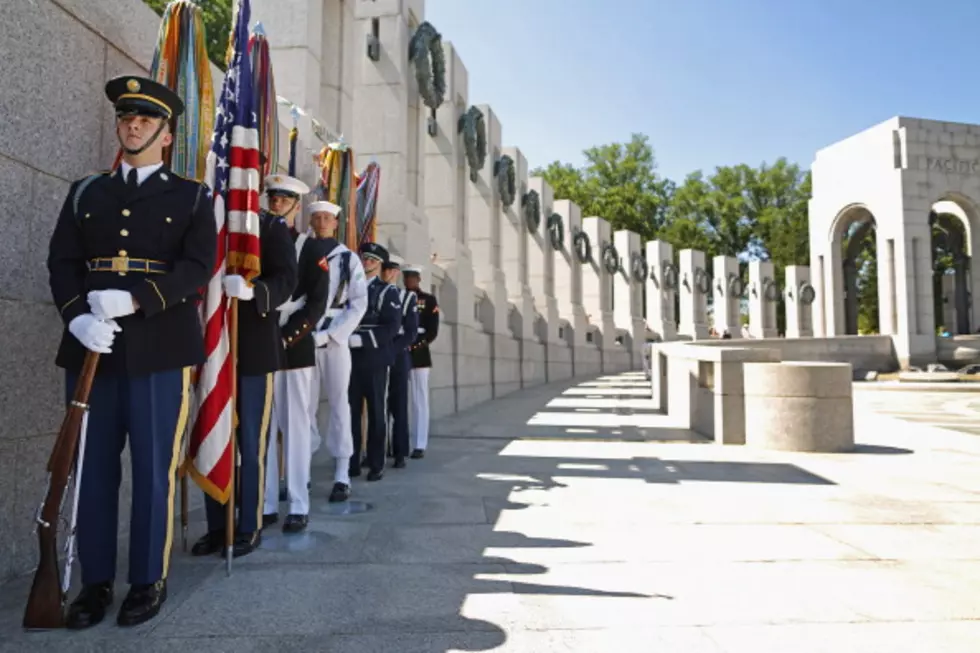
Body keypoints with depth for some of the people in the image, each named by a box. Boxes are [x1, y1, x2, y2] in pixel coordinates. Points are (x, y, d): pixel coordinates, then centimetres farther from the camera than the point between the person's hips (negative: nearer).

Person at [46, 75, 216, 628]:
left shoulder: (193, 197, 7)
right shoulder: (85, 193, 17)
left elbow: (198, 268, -6)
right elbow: (62, 263, 8)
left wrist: (134, 300, -19)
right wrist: (77, 316, -11)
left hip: (160, 350, -3)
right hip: (91, 348, 3)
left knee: (154, 469, 2)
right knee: (94, 468, 8)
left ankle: (149, 582, 17)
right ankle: (96, 582, 22)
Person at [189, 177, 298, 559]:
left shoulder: (273, 227, -1)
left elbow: (286, 280, -12)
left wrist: (253, 291, -33)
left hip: (255, 350, -4)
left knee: (251, 443, 3)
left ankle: (250, 527, 16)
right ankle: (217, 526, 23)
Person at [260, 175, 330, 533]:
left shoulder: (311, 248, 4)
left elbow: (317, 303, -4)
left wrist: (287, 337, -15)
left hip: (294, 347, -3)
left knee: (295, 425, 0)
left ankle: (298, 507, 6)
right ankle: (266, 504, 14)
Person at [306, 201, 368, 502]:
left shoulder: (348, 258, 4)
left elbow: (359, 304, -2)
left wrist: (328, 334, -11)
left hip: (336, 340, -1)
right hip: (304, 340, 2)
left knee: (338, 404, 0)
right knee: (304, 406, 4)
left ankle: (342, 476, 2)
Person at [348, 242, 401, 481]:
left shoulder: (388, 292, 1)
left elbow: (391, 327, -10)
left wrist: (361, 339, -19)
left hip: (375, 360, -3)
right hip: (350, 359, 3)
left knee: (375, 412, 3)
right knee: (351, 411, 4)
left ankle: (376, 464, 10)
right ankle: (352, 463, 13)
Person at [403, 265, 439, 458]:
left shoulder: (429, 299, 7)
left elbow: (432, 330, -1)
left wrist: (416, 345, -12)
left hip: (419, 356, -3)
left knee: (419, 401, -2)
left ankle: (419, 445, 1)